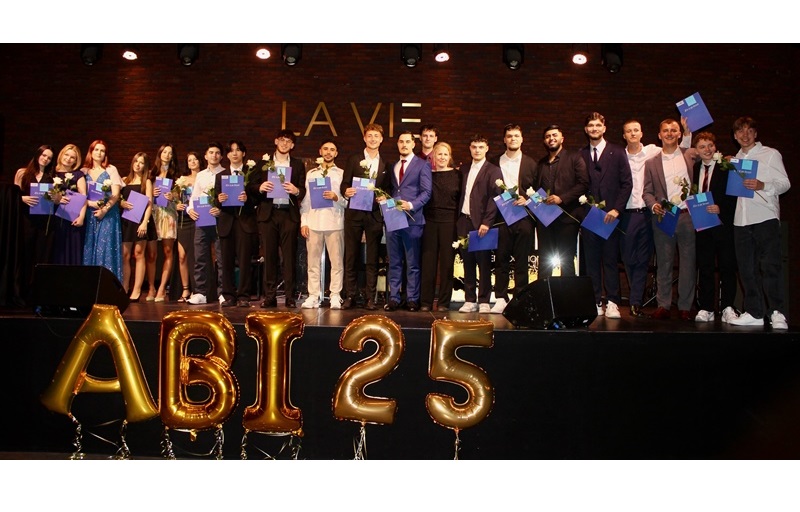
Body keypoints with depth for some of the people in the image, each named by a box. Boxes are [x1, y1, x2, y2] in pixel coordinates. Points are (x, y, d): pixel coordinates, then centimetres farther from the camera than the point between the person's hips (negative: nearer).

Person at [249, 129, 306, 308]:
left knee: (289, 256, -3)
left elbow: (303, 190, 7)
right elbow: (251, 186, 9)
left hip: (289, 214, 0)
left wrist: (296, 191, -14)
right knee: (269, 255, 1)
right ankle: (269, 296, 5)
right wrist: (260, 188, -12)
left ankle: (289, 296, 1)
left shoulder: (298, 164, 13)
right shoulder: (263, 162, 13)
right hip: (268, 213, 1)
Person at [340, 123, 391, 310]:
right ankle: (351, 295, 10)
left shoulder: (385, 163, 10)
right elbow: (344, 184, 3)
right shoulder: (354, 159, 7)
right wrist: (346, 191, -19)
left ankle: (370, 297, 9)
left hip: (375, 214, 1)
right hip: (354, 213, -1)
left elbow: (387, 189, 10)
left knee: (372, 258, 3)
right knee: (351, 256, 3)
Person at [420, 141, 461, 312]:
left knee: (447, 262, 2)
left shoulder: (456, 175, 4)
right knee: (428, 261, 1)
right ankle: (425, 302, 8)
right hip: (430, 222, 1)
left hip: (449, 223, -1)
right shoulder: (427, 174, 9)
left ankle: (444, 302, 10)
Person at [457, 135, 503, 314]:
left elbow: (495, 198, -9)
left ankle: (484, 301, 7)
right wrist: (458, 221, 7)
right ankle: (470, 300, 13)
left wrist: (486, 222, -17)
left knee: (484, 263, 0)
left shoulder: (493, 171, -1)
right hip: (464, 222, 5)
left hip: (481, 223, -5)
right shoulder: (464, 169, 16)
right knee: (468, 262, 7)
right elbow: (461, 195, 15)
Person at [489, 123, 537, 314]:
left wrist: (526, 200, -9)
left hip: (523, 216, 0)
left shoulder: (530, 163, 10)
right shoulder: (495, 162, 10)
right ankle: (501, 299, 7)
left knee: (521, 261, 1)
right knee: (501, 259, 1)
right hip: (501, 216, 0)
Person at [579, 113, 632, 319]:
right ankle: (595, 302, 9)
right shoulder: (580, 155, 10)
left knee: (610, 260, -1)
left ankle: (612, 303, 4)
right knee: (591, 261, 3)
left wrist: (616, 209, -8)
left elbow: (626, 184, 2)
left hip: (610, 215, -2)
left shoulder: (617, 152, 6)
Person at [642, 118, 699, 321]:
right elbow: (647, 192, 8)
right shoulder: (651, 163, 10)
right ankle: (663, 305, 10)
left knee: (689, 262, 2)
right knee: (664, 263, 3)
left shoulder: (691, 155, 8)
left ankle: (685, 306, 10)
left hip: (688, 215, 0)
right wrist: (654, 206, -10)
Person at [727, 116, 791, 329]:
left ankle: (777, 313, -5)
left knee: (770, 265, -10)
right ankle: (754, 313, 12)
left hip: (765, 216, -5)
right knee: (747, 268, 5)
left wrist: (762, 185, -17)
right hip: (741, 219, 5)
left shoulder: (771, 154, 5)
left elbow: (785, 183, -1)